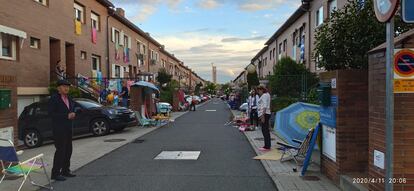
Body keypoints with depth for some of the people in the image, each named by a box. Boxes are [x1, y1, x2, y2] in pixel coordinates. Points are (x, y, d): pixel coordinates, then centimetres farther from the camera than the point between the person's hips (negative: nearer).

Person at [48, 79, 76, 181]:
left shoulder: (69, 99, 14)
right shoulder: (54, 99, -9)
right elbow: (51, 113, -16)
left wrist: (73, 114, 0)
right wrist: (66, 116, -19)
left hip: (68, 128, 8)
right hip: (59, 129, -8)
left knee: (68, 150, 11)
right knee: (60, 150, -6)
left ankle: (65, 170, 22)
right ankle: (55, 173, 3)